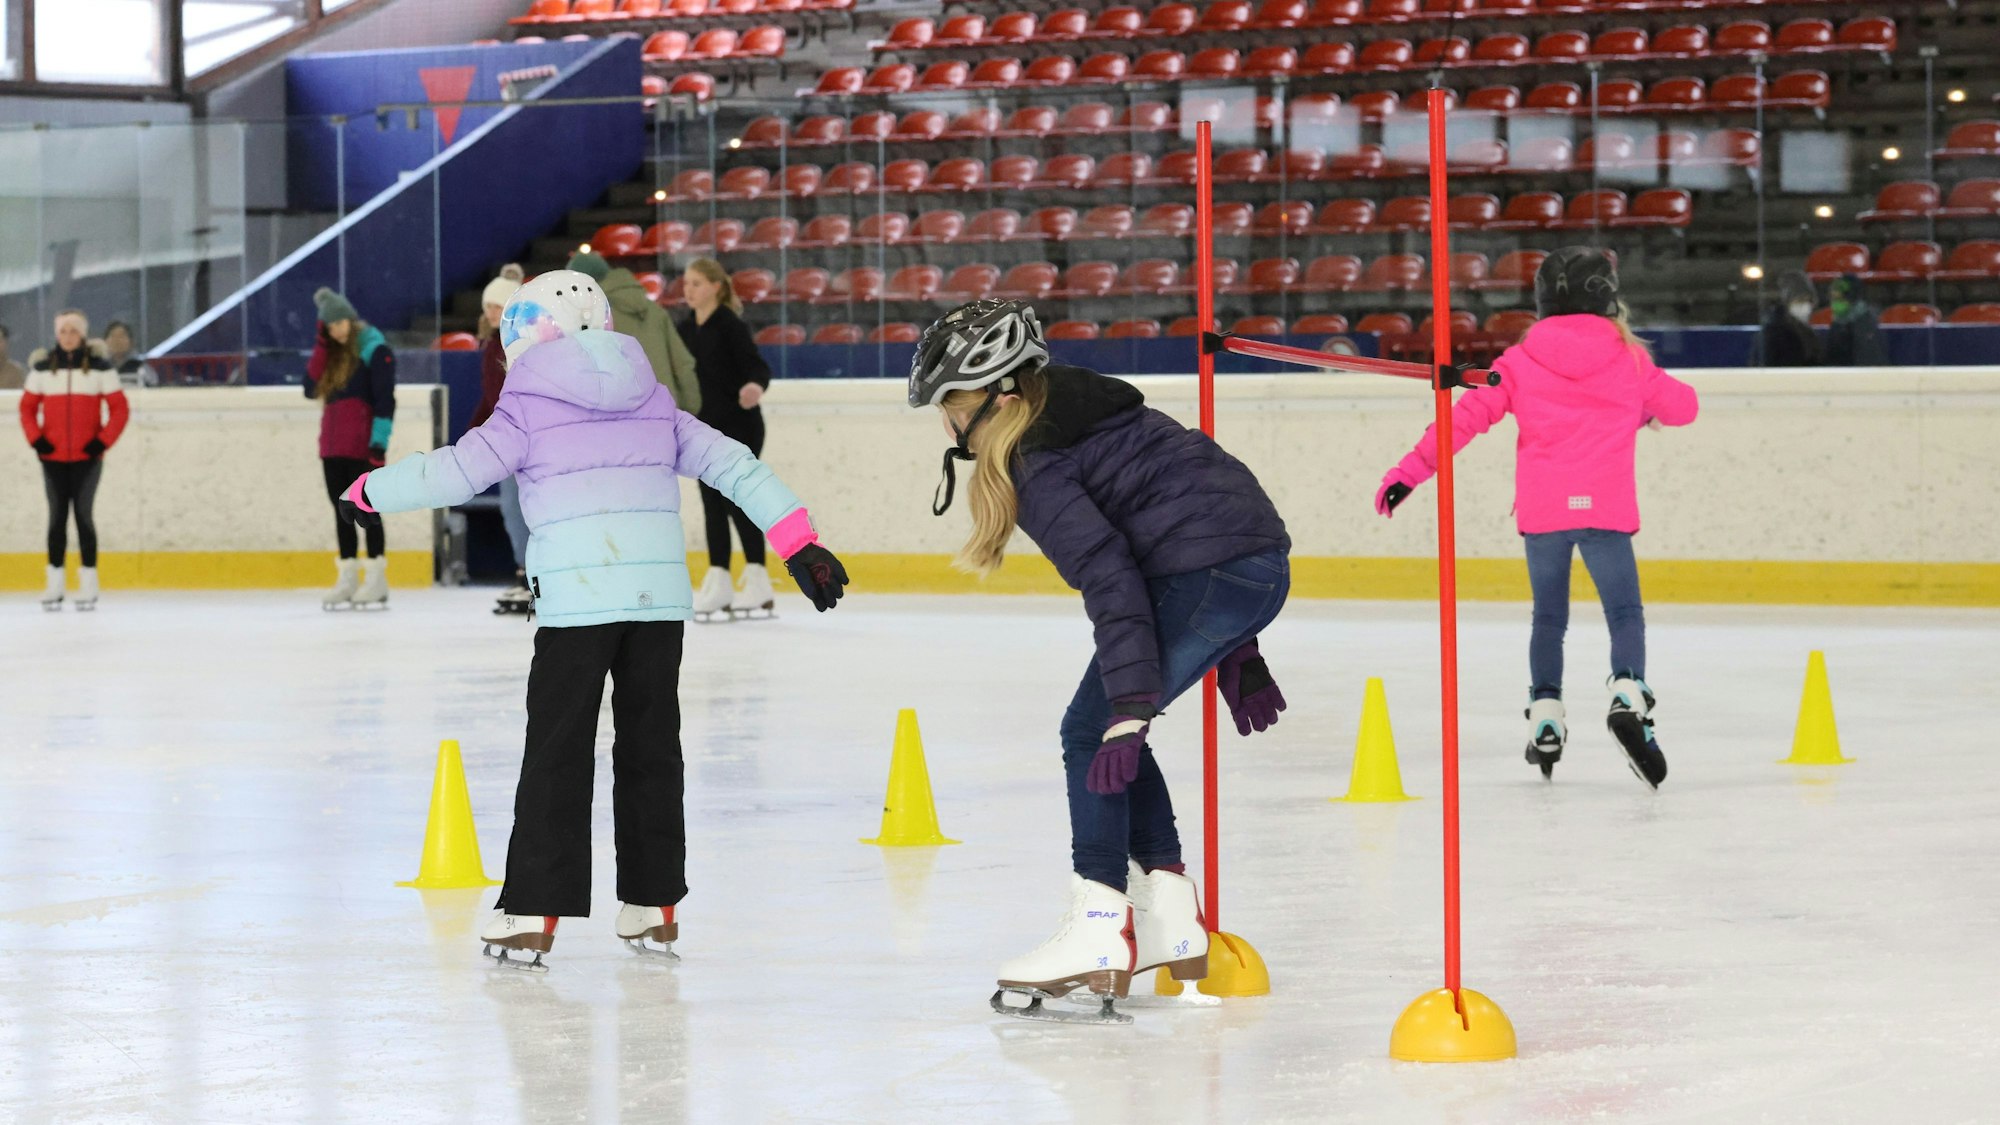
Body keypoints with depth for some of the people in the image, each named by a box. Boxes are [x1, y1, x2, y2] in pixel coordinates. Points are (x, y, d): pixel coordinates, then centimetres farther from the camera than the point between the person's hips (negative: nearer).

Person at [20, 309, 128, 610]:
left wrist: (103, 441, -10)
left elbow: (120, 409, 0)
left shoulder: (100, 368, -1)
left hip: (87, 458, -2)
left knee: (83, 515, -3)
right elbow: (27, 407, 9)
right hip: (53, 458, 2)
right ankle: (55, 583, 7)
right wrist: (36, 439, -5)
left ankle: (88, 584, 1)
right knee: (57, 516, 4)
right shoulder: (42, 368, 5)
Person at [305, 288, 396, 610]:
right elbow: (311, 388, 7)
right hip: (332, 446, 7)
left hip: (361, 447, -7)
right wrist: (323, 346, 2)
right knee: (341, 511, 7)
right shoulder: (332, 353, 16)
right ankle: (347, 580, 11)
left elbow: (385, 399, -11)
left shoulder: (374, 350, -6)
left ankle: (376, 581, -2)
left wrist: (379, 443, -18)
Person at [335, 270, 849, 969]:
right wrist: (800, 543, 14)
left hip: (576, 598, -4)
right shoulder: (653, 404, 15)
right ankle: (653, 906, 16)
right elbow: (733, 466, 13)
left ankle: (534, 911, -5)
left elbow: (459, 470, 0)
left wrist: (370, 491, 15)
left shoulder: (530, 408, 2)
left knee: (557, 753, -1)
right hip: (661, 595, 4)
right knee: (650, 747, 13)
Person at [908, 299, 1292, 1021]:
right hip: (1259, 566, 10)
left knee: (1092, 731, -3)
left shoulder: (1035, 466, -9)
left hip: (1208, 576, -10)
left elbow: (1108, 576, -18)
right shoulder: (1079, 414, 22)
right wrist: (1236, 658, 27)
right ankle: (1171, 924, 18)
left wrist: (1130, 708, -22)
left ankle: (1100, 935, -7)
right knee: (1111, 732, 17)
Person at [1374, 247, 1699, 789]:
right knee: (1625, 612, 3)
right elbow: (1682, 406, 17)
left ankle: (1545, 714, 10)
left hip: (1542, 509, 1)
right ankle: (1627, 694, -22)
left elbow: (1467, 415, 0)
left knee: (1549, 617, 17)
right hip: (1605, 508, -1)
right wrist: (1646, 410, 39)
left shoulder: (1521, 361, 4)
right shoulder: (1629, 358, 6)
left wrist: (1411, 470, 3)